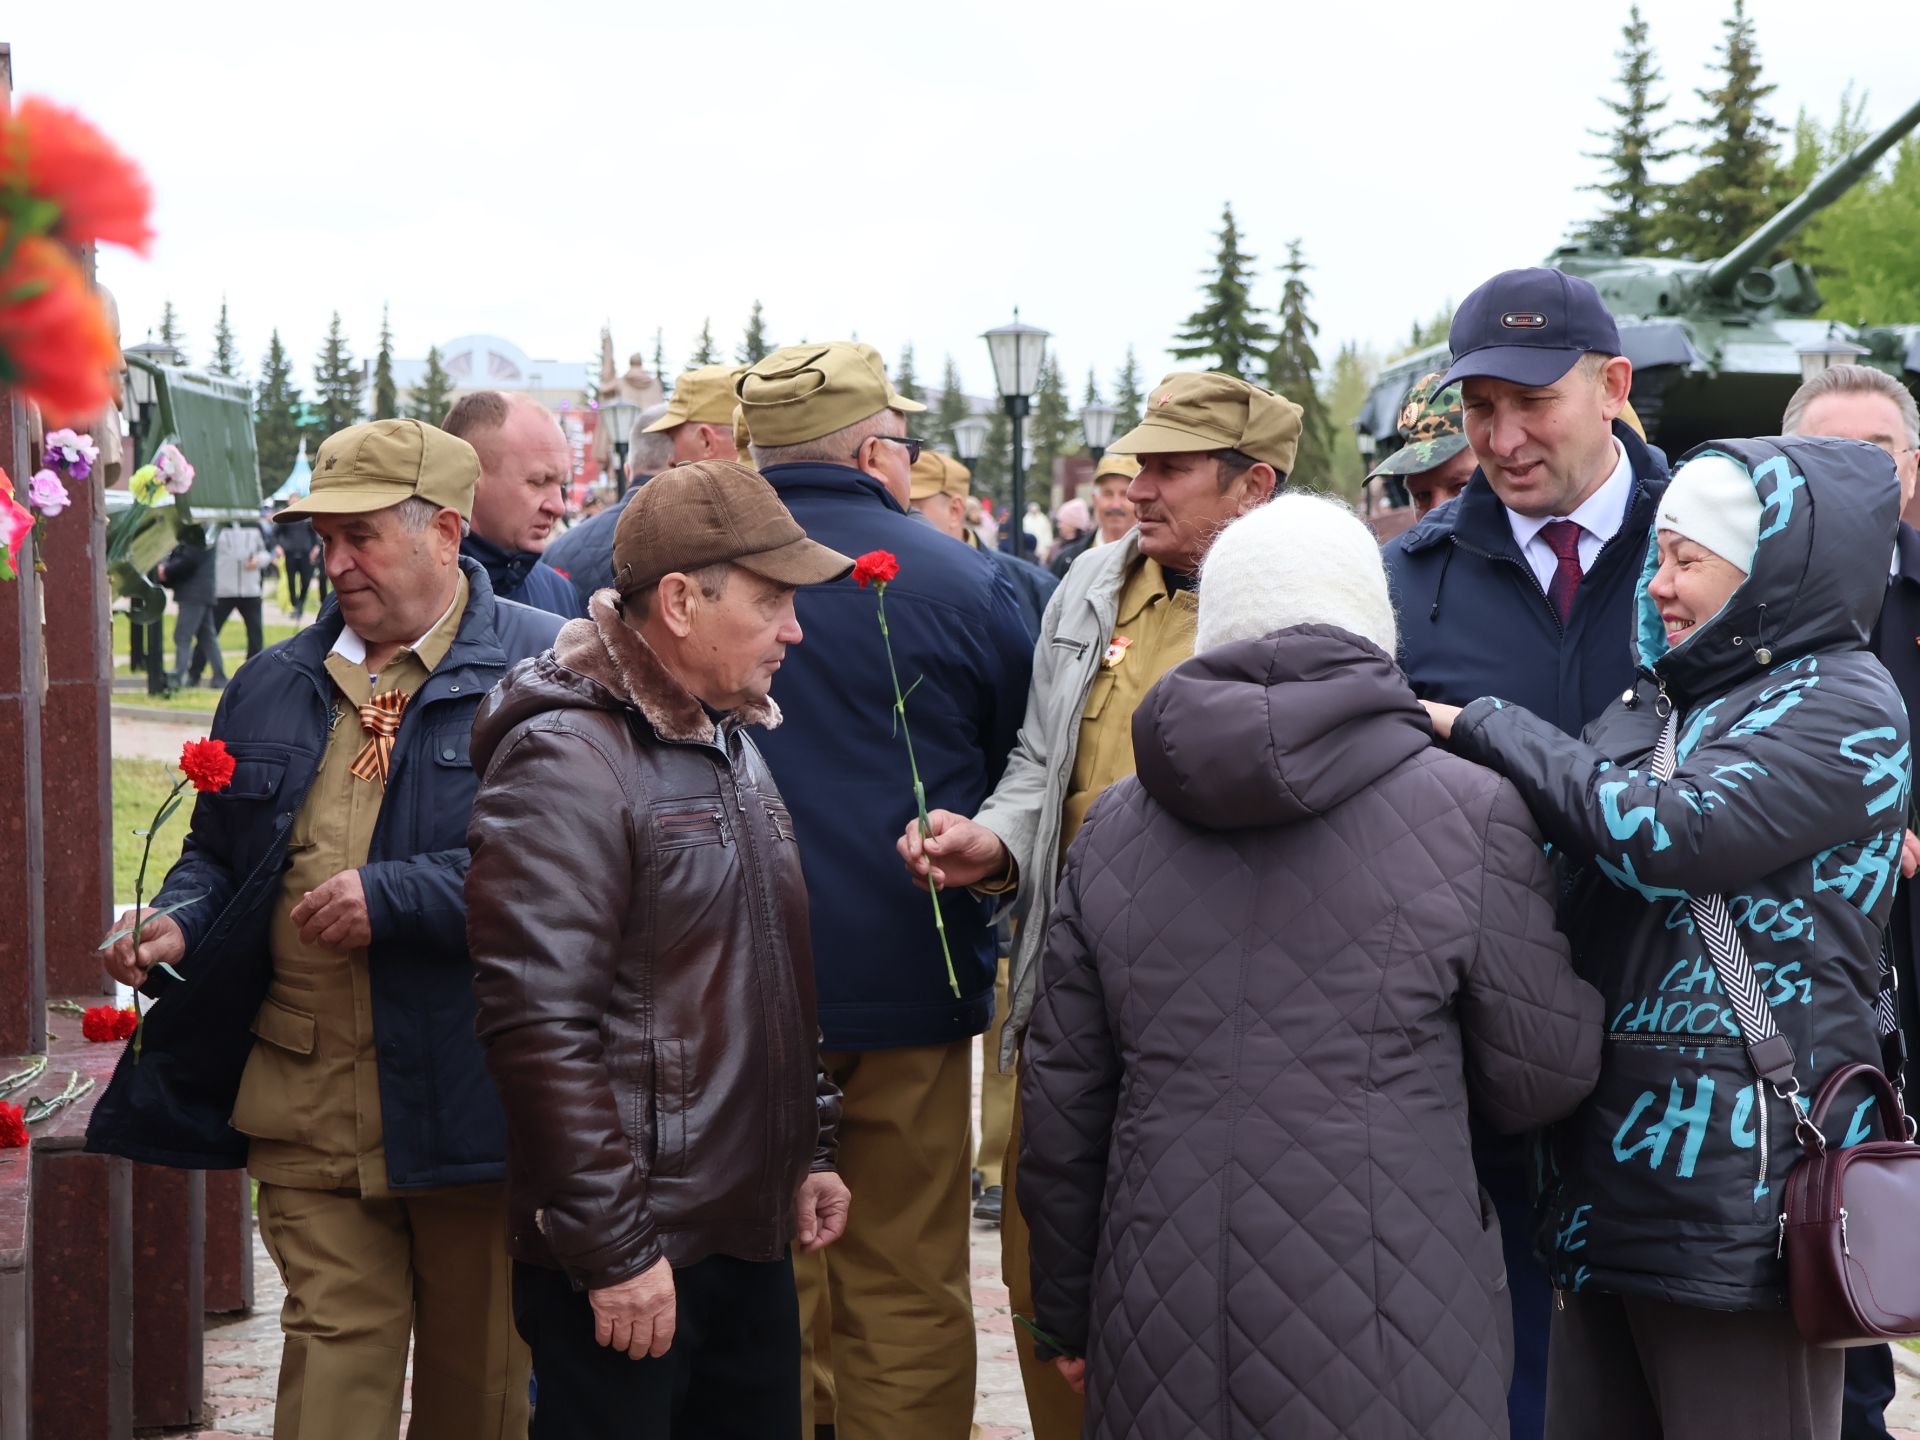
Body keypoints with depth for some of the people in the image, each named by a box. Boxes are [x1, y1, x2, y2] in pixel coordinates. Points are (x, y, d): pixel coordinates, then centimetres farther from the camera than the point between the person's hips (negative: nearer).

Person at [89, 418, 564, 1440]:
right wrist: (179, 924, 1)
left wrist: (395, 896, -19)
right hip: (305, 1097, 4)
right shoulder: (273, 687, 13)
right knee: (334, 1343, 1)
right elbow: (217, 850, 23)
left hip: (467, 1094, -3)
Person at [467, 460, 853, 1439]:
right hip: (629, 1260, -9)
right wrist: (613, 1247, -21)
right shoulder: (567, 762, -16)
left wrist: (808, 1153, 19)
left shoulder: (731, 745, 15)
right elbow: (538, 1023, -22)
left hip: (749, 1236, 9)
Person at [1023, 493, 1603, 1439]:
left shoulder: (1113, 826, 5)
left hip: (1163, 1346, 3)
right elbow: (1543, 1078, -1)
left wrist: (1067, 1316, 21)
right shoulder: (1471, 812, -6)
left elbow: (1060, 1102, 9)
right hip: (1383, 1355, -3)